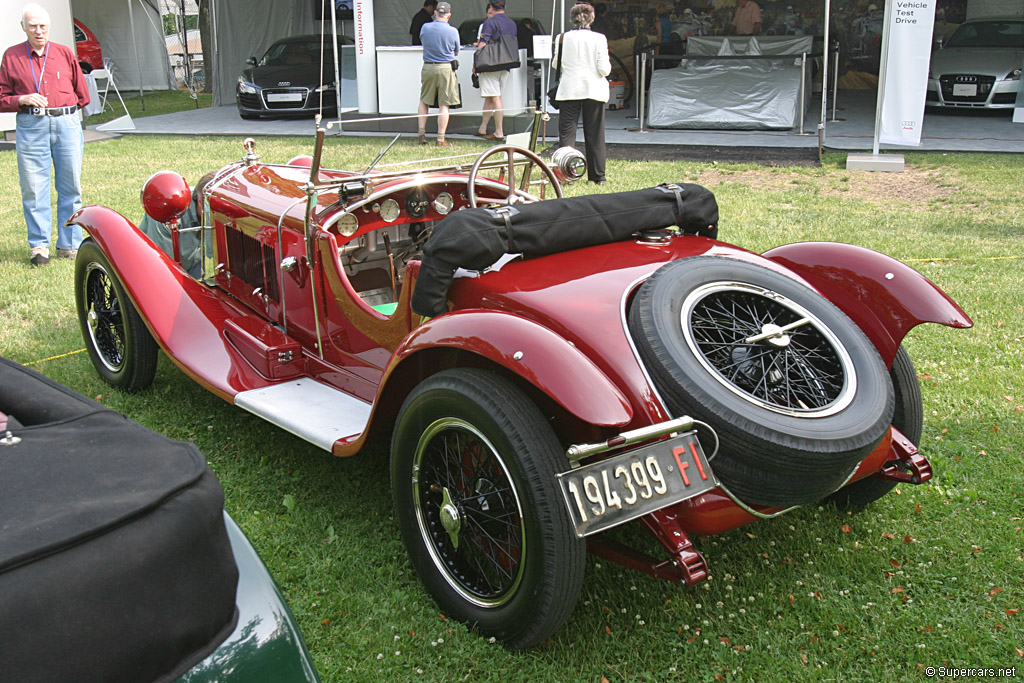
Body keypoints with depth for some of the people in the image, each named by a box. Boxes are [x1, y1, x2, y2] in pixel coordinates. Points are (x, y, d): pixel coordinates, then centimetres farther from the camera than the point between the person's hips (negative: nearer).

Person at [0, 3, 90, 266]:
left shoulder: (65, 54, 11)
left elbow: (82, 95, 17)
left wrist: (62, 109, 12)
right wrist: (24, 100, -9)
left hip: (67, 123, 1)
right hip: (30, 126, -1)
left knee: (71, 186, 2)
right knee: (33, 188, -2)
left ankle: (69, 245, 10)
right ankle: (39, 246, 5)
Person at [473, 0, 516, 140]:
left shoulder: (489, 22, -8)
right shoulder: (512, 24, 13)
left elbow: (482, 45, -14)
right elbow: (515, 46, 20)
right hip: (506, 66, 7)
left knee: (495, 98, -6)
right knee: (489, 98, 14)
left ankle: (499, 132, -6)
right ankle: (482, 129, 21)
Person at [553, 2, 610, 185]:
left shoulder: (563, 38, -3)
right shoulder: (599, 39, -6)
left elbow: (555, 64, 7)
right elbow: (604, 70, -9)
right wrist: (608, 65, 13)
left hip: (569, 90, 0)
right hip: (594, 91, 0)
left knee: (566, 132, 5)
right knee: (595, 134, 8)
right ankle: (598, 176, 12)